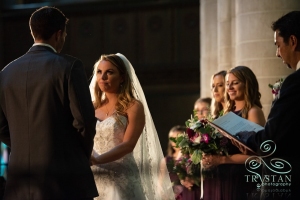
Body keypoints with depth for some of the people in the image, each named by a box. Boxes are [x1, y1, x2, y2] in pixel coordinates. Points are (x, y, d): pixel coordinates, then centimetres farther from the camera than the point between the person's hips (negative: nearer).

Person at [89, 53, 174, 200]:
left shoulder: (133, 107, -3)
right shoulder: (93, 108, 13)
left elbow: (128, 144, -15)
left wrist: (97, 160, -28)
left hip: (122, 181, -4)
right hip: (94, 180, 4)